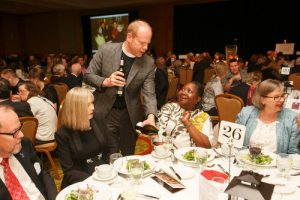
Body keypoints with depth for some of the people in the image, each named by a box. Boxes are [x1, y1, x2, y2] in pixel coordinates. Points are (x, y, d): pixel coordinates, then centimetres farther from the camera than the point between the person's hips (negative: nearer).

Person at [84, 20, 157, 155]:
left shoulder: (149, 63, -8)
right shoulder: (106, 50, -9)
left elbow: (149, 94, -9)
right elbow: (88, 75, -1)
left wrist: (151, 116, -26)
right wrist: (105, 82, -21)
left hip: (130, 116, 2)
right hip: (105, 113, -1)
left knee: (128, 157, 16)